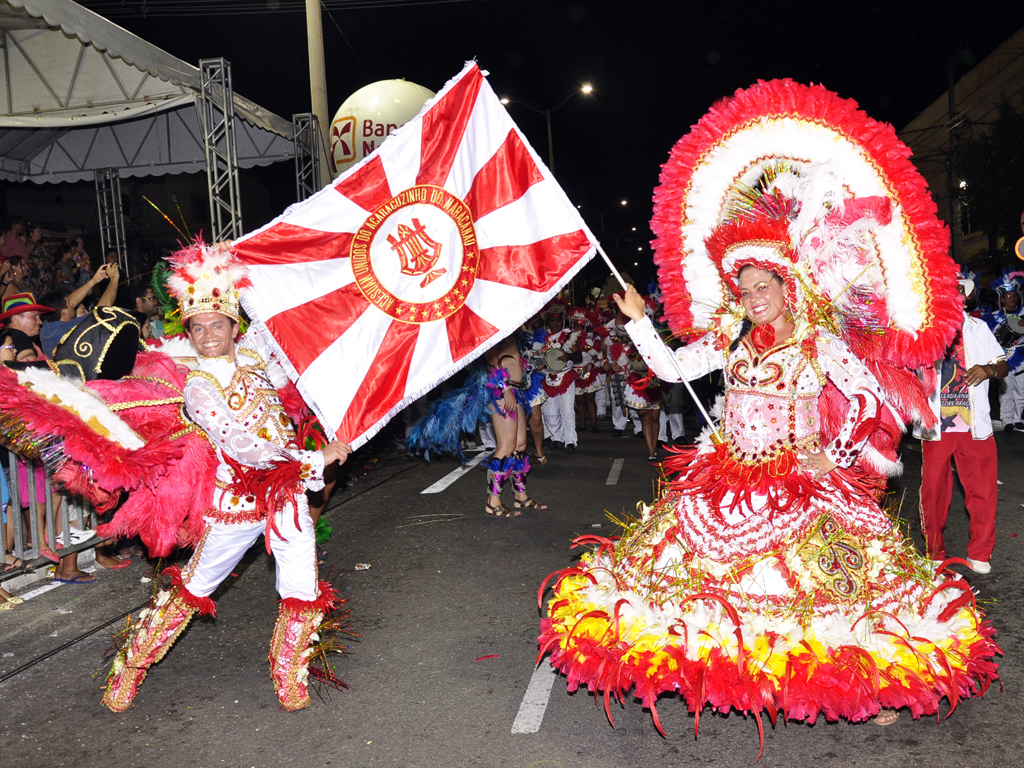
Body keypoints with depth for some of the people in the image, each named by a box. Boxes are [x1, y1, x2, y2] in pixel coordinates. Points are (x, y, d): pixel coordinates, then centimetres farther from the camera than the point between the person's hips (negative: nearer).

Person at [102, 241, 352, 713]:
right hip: (238, 499, -4)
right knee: (194, 586, 12)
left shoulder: (250, 353, 2)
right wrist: (319, 459, -17)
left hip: (288, 489, 4)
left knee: (303, 594, 1)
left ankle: (289, 677, 24)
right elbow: (247, 448, -20)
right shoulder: (198, 387, -13)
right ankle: (130, 666, 33)